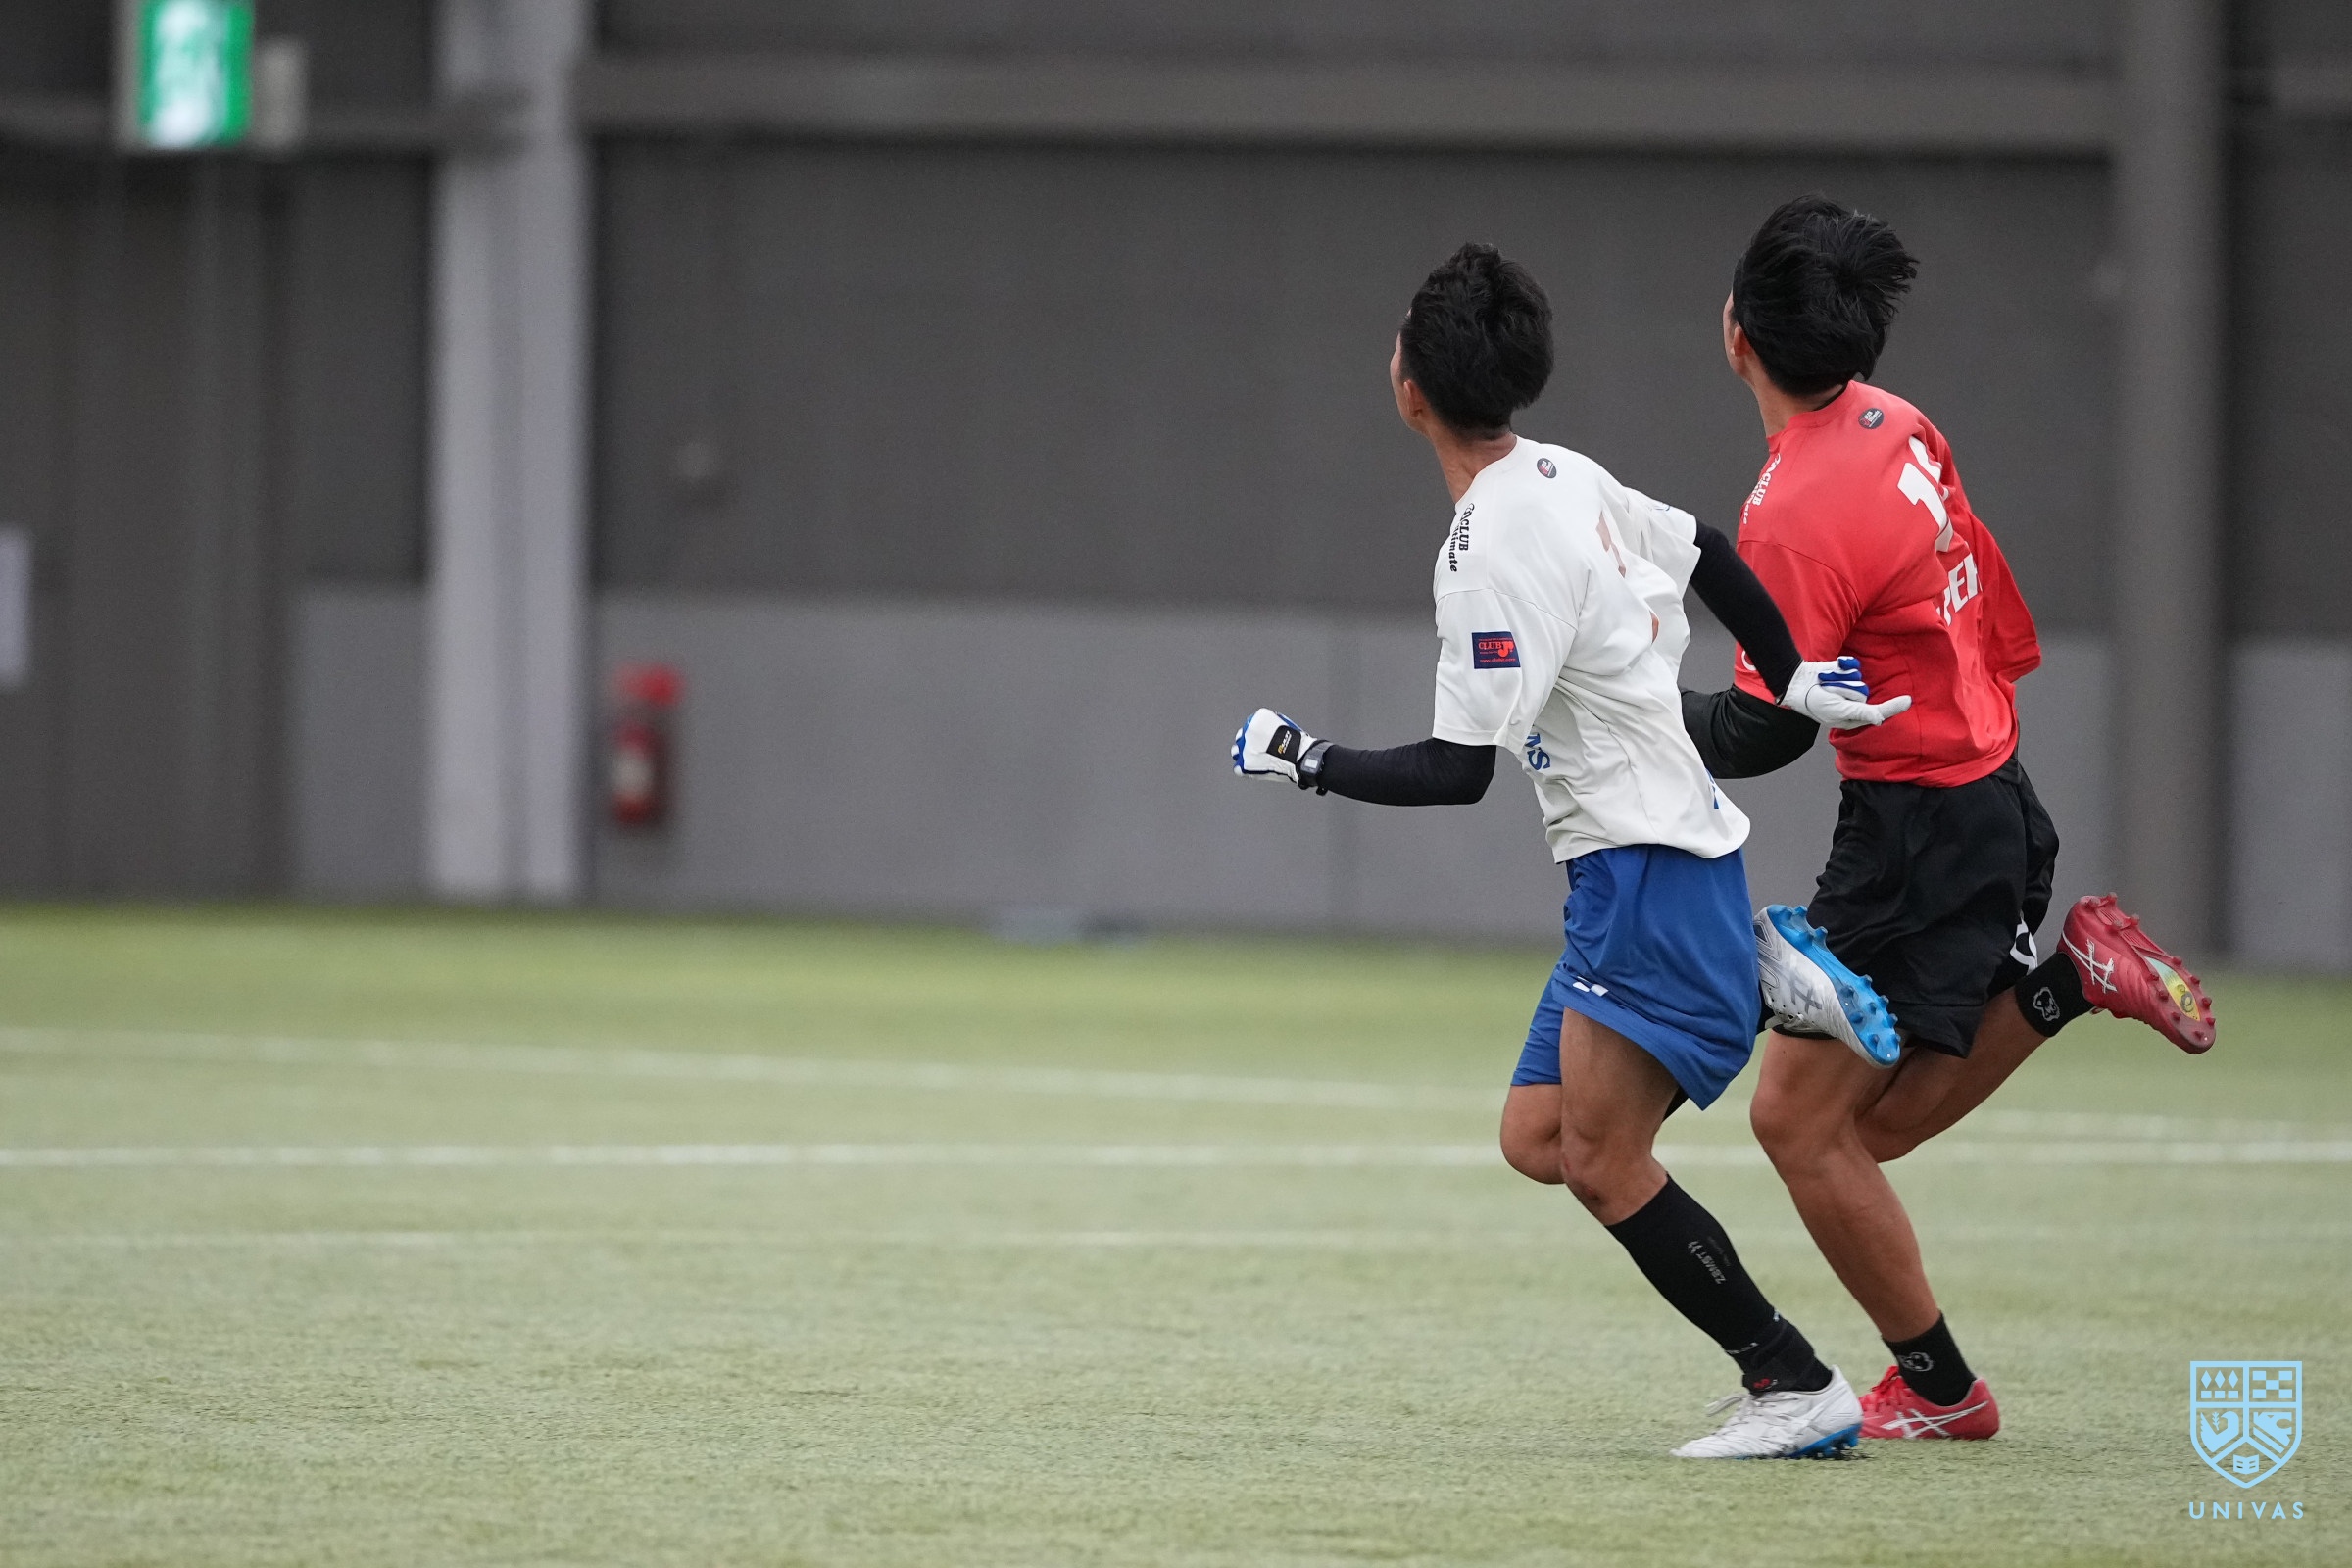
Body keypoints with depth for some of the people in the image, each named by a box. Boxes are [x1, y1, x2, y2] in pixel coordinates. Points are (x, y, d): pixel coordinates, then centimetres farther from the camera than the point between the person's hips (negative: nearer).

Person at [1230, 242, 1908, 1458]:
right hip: (1634, 866, 10)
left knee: (1602, 1163, -10)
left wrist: (1306, 763, -8)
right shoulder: (1566, 479, 7)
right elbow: (1705, 552, 22)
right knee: (1536, 1140, 7)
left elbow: (1458, 770, -19)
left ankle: (1794, 1388, -7)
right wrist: (1793, 685, 30)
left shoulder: (1495, 546, -20)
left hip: (1648, 870, -10)